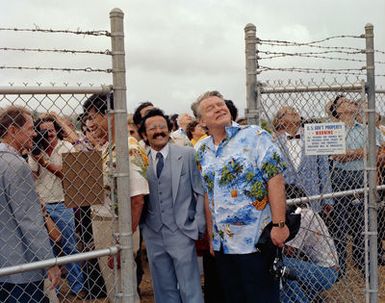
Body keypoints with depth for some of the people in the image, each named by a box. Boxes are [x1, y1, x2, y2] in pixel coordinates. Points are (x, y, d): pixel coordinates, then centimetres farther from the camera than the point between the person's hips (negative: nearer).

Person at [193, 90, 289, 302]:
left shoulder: (254, 136, -7)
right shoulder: (201, 150, 9)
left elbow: (275, 179, -13)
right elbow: (207, 194, 13)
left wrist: (279, 225, -19)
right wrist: (211, 234, 11)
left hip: (256, 240, -5)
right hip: (222, 243, 6)